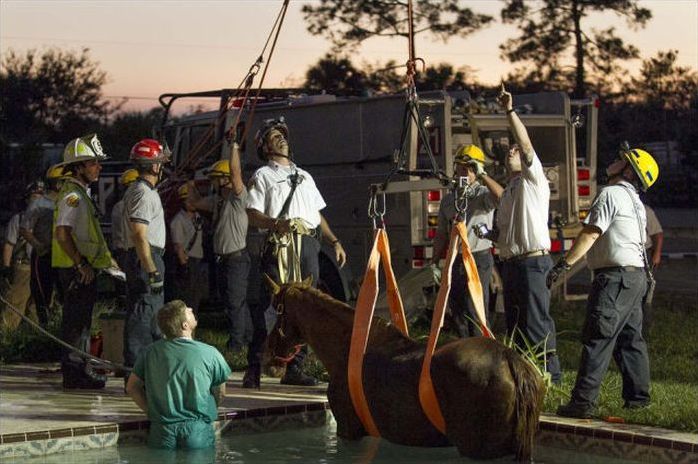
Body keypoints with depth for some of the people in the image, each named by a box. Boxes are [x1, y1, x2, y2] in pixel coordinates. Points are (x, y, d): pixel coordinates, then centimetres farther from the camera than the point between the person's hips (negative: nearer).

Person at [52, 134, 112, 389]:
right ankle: (74, 371, -3)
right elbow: (62, 233, -24)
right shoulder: (72, 195, -15)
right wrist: (81, 264, -23)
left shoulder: (81, 193, 18)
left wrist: (106, 258, 25)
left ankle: (78, 369, 22)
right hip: (76, 270, -10)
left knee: (80, 320, 15)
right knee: (77, 320, -7)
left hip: (83, 269, 10)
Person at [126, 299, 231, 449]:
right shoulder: (210, 354, -7)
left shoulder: (150, 352, 1)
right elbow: (220, 394, 4)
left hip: (161, 430, 3)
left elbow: (132, 387, 9)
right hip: (197, 430, -3)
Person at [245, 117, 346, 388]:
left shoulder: (304, 177, 27)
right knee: (270, 306, -12)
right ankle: (254, 369, -12)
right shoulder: (263, 176, 8)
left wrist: (335, 242, 18)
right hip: (279, 245, -6)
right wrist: (275, 223, -23)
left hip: (309, 245, 6)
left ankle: (294, 368, 8)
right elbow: (253, 214, -4)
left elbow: (318, 213, 28)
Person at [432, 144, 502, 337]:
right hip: (455, 261, 6)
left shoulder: (483, 194, -2)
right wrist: (435, 262, 12)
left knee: (475, 313, -10)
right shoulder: (448, 200, 14)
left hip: (479, 258, -6)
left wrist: (482, 175, -23)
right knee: (457, 312, 9)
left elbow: (501, 196, -27)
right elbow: (441, 234, 17)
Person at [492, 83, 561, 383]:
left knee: (537, 320, -11)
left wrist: (510, 111, -21)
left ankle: (550, 372, -7)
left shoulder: (533, 180, -1)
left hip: (533, 261, -9)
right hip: (510, 263, 9)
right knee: (514, 322, 11)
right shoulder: (508, 192, 23)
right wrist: (491, 237, 12)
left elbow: (526, 144, -16)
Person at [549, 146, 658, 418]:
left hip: (616, 276, -10)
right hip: (636, 275, 10)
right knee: (630, 337, 15)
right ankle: (638, 396, 19)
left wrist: (563, 264, -17)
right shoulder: (635, 201, 20)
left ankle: (583, 402, -15)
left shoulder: (611, 194, -10)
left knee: (597, 338, -12)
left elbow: (590, 234, -16)